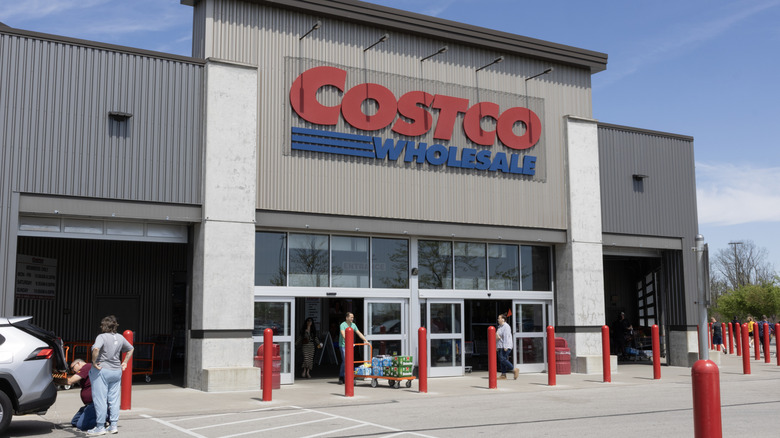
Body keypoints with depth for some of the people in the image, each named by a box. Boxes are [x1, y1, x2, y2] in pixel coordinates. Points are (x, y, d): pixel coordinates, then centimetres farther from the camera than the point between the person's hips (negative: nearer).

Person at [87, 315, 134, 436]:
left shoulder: (102, 337, -12)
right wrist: (125, 363, 21)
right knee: (114, 399, 12)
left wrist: (94, 362, -18)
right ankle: (113, 425, 15)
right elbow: (130, 349, 21)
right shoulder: (120, 338, 9)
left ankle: (100, 427, 4)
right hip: (117, 371, 6)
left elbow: (96, 349, -31)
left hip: (102, 371, -6)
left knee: (100, 399, 0)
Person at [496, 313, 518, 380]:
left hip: (505, 347, -10)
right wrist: (497, 347, 21)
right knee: (501, 360, 5)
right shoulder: (500, 327, 20)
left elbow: (506, 336, -18)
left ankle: (515, 370, -10)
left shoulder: (506, 326, -10)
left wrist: (505, 347, -25)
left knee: (503, 359, -17)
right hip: (500, 347, 10)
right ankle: (503, 374, 6)